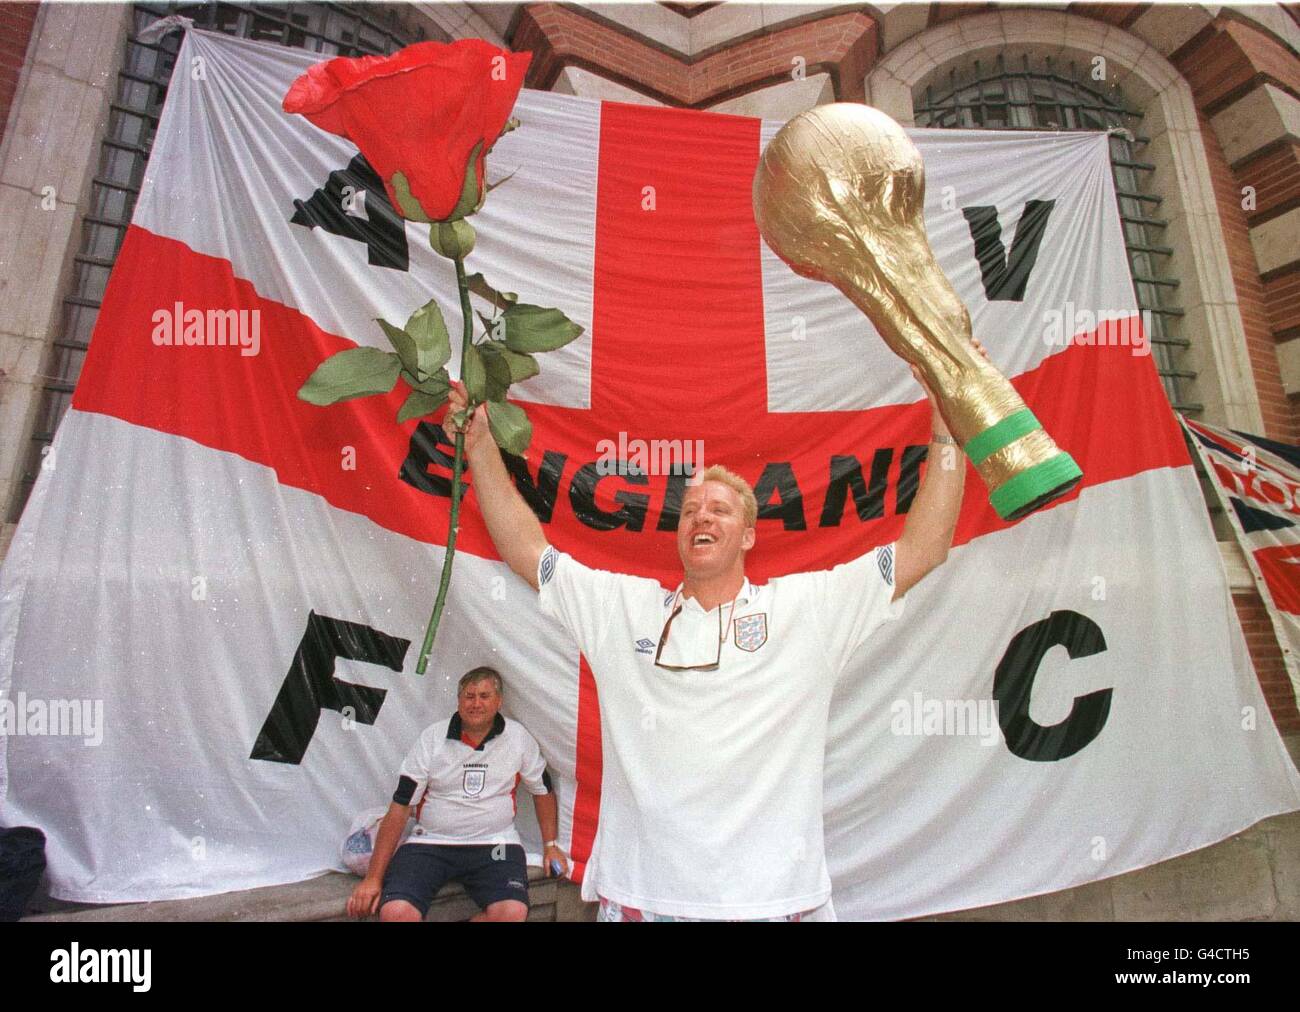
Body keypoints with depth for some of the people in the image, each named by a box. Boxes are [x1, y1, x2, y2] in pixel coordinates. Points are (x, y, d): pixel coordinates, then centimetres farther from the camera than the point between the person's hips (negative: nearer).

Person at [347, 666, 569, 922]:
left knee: (513, 911, -27)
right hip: (430, 843, 0)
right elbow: (399, 808, -2)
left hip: (494, 843, 1)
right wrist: (373, 878, -6)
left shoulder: (519, 737, 1)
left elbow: (543, 791, 15)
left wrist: (551, 845, 11)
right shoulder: (432, 737, -1)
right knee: (395, 912, -28)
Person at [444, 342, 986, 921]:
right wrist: (480, 443, 0)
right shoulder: (621, 608, 3)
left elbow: (924, 548, -2)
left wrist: (947, 421, -7)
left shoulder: (808, 607, 0)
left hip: (772, 896, 0)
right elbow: (525, 549, 4)